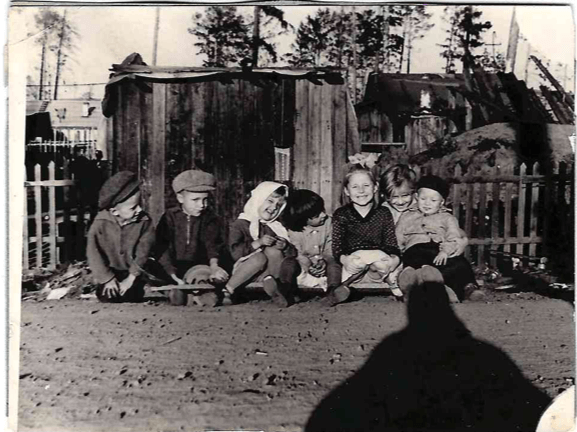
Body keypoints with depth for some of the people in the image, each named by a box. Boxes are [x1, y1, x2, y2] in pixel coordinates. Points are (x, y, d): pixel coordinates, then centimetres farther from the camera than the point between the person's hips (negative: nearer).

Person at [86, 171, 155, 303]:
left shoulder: (144, 221, -16)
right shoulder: (101, 223, -17)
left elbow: (142, 252, -13)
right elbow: (93, 253, -14)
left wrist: (131, 278, -15)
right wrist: (108, 278, -14)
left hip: (132, 273, 0)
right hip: (108, 272, 0)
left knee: (131, 299, -12)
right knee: (107, 298, -12)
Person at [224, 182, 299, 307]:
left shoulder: (276, 227, 11)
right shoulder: (240, 224, -3)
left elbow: (293, 253, 7)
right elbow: (235, 253, -17)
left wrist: (285, 247, -16)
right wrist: (258, 243, -26)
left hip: (271, 270, 3)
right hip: (242, 273, -3)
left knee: (274, 251, -22)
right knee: (260, 257, -33)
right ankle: (227, 290, -25)